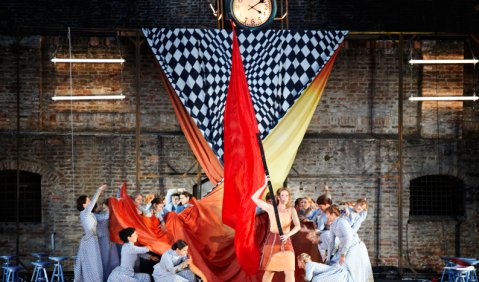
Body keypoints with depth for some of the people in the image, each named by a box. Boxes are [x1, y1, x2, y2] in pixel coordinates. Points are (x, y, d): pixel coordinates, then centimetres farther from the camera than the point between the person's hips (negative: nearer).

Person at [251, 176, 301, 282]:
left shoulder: (291, 210, 3)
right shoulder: (271, 208, 1)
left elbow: (298, 226, -11)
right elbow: (254, 198, -7)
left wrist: (288, 234, -28)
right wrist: (265, 185, -13)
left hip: (286, 242, 0)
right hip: (271, 240, 0)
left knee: (290, 272, -9)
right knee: (269, 270, 7)